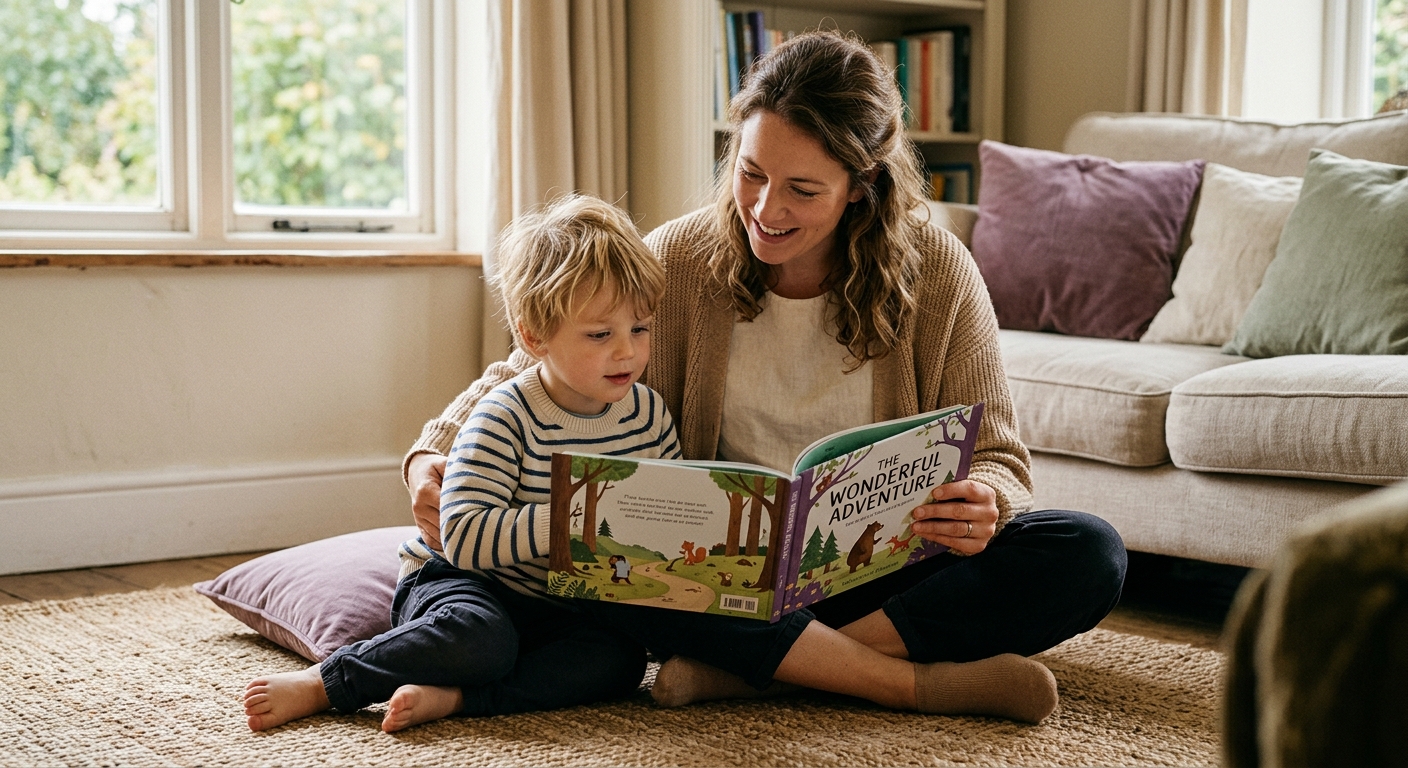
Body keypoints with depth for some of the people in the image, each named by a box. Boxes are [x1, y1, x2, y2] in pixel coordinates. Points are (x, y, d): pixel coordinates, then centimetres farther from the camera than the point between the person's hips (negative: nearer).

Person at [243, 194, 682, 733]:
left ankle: (448, 696, -29)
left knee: (621, 657, -23)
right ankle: (322, 684, -17)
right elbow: (464, 537, -29)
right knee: (479, 638, -36)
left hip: (565, 606, 5)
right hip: (468, 584, -5)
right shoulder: (505, 419, -19)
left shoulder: (649, 413, -1)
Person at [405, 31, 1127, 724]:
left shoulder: (936, 272, -6)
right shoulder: (680, 260, -5)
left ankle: (750, 669, -27)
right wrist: (433, 454, -16)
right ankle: (929, 684, -29)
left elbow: (997, 457, -3)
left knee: (1089, 553, -24)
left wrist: (981, 507, -28)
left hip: (885, 575, 1)